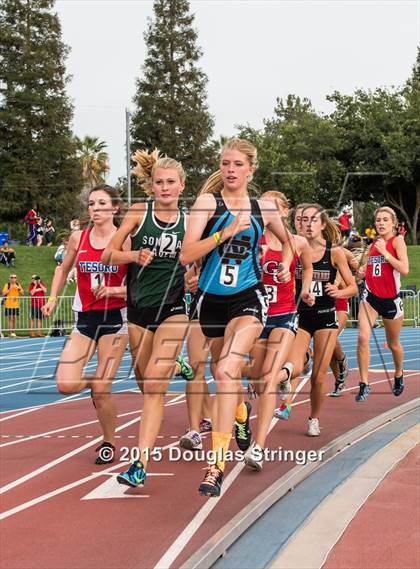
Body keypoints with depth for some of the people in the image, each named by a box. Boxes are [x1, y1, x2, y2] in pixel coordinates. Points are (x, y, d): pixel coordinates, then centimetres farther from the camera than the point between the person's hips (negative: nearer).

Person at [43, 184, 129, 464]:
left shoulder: (125, 241, -7)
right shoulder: (78, 238, 2)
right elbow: (63, 269, 19)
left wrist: (114, 290, -19)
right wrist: (53, 298, 10)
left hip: (114, 318, -3)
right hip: (85, 318, 3)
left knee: (101, 390, -5)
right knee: (66, 385, -12)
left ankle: (110, 443, 19)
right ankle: (98, 382, 22)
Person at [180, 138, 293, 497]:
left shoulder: (264, 208, 4)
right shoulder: (208, 202, -4)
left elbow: (287, 241, 25)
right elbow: (187, 254, -14)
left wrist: (286, 265, 7)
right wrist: (226, 232, -22)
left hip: (248, 298, -2)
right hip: (212, 299, 2)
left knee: (228, 370, -23)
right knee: (223, 371, 20)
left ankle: (217, 464, -25)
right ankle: (241, 413, 56)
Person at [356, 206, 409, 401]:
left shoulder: (397, 240, -7)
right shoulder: (373, 244, 8)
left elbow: (405, 269, -20)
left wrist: (385, 252, -22)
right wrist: (362, 272, 1)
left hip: (391, 299, -3)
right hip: (370, 296, 3)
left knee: (393, 344, 14)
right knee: (363, 337, -18)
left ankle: (399, 374, 44)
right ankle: (364, 384, -11)